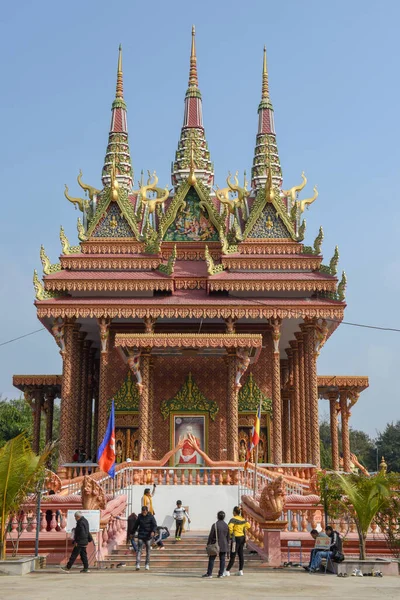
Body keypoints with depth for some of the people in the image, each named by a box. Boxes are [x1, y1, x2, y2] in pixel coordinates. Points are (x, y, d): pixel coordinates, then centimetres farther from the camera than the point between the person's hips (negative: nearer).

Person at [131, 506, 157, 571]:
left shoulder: (151, 517, -2)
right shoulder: (140, 517, 7)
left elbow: (154, 525, -10)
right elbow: (136, 525, 18)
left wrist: (153, 531, -27)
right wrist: (133, 533, 24)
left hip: (148, 536, -2)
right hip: (141, 535, 2)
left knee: (148, 550, 5)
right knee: (139, 549, -8)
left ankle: (147, 564, 15)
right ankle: (138, 564, -14)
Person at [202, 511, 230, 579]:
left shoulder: (215, 525, -12)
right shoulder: (226, 526, 3)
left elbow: (211, 536, -10)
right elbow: (228, 537, 9)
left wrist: (208, 544, -1)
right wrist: (227, 545, 20)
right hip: (224, 545, 4)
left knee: (211, 559, 2)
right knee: (222, 559, 8)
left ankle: (209, 574, 1)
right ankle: (221, 573, 8)